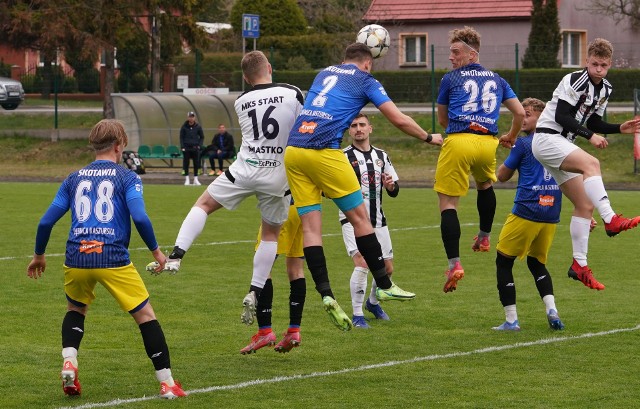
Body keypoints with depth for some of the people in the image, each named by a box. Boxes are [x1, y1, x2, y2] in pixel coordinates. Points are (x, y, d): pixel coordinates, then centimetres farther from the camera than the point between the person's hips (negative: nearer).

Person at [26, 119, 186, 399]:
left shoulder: (74, 179, 16)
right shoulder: (127, 177, 5)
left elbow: (46, 221, 14)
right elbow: (140, 217, -10)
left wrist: (39, 255, 29)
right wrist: (156, 251, 3)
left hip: (76, 260, 4)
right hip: (113, 259, -3)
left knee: (76, 308, 30)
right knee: (145, 315, 7)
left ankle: (69, 361, 6)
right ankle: (167, 382, 5)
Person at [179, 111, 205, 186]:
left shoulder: (198, 126, 2)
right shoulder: (184, 126, 0)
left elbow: (202, 137, 9)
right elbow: (181, 137, 3)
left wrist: (199, 145, -3)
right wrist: (182, 147, -6)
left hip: (195, 148, 1)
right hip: (186, 148, -1)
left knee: (196, 163, 1)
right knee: (186, 163, -1)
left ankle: (195, 179, 8)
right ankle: (187, 179, 5)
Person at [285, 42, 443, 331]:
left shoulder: (324, 74, 25)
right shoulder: (365, 80, 10)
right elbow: (399, 120, 6)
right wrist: (429, 138, 24)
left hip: (292, 151, 6)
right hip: (324, 152, -6)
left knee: (311, 225, 4)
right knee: (359, 217, 6)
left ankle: (326, 295, -5)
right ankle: (384, 286, 12)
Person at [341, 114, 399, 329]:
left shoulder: (381, 156, 11)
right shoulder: (343, 156, -5)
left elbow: (394, 191, 15)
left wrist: (391, 185, -8)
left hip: (377, 220, 6)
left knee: (387, 268, 8)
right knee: (362, 263, -22)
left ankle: (373, 301, 36)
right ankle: (357, 315, -11)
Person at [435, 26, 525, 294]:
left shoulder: (450, 79, 10)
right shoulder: (497, 80, 19)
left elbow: (442, 120, 20)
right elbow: (520, 113, 17)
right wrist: (511, 138, 35)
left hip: (458, 141, -4)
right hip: (488, 142, 4)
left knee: (448, 204, -2)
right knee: (485, 185, 36)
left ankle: (454, 264, -14)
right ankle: (484, 238, 41)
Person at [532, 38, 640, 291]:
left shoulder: (605, 89, 12)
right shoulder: (575, 81, -13)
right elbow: (561, 116, -18)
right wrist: (590, 136, -23)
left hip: (563, 146, 9)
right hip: (547, 139, -9)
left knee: (585, 205, 4)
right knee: (591, 163, -35)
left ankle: (579, 265, 7)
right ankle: (610, 220, -48)